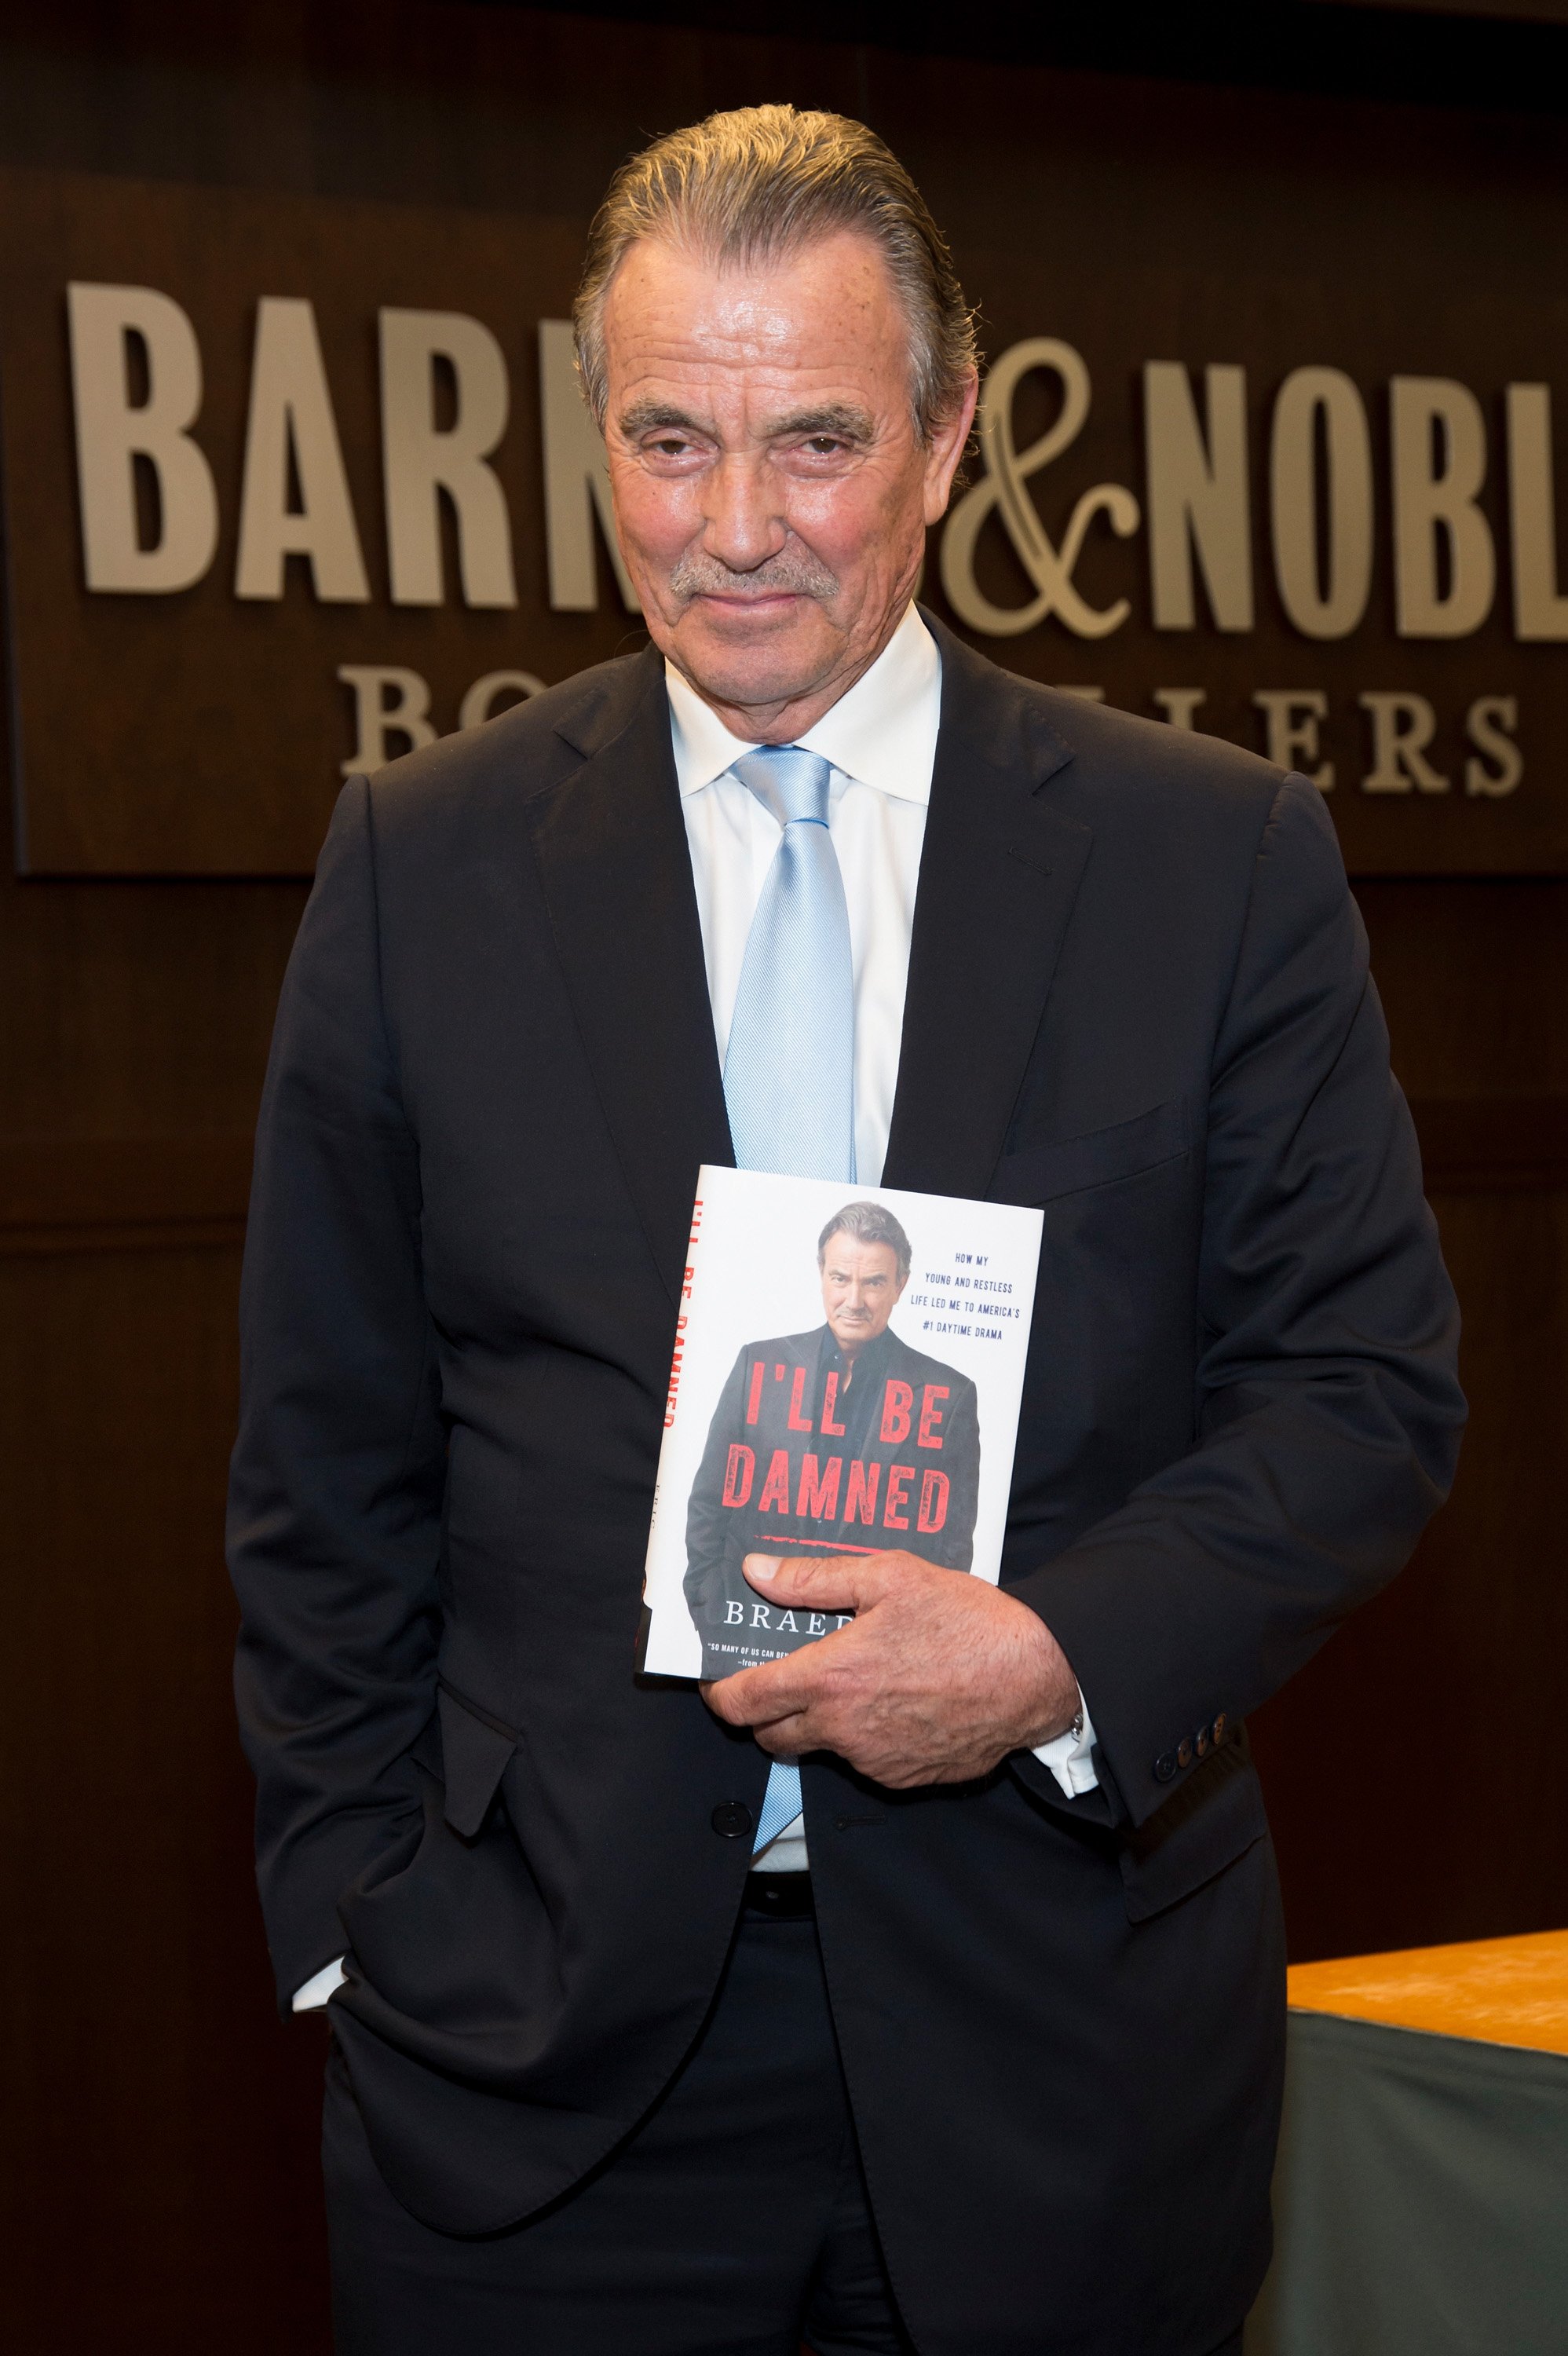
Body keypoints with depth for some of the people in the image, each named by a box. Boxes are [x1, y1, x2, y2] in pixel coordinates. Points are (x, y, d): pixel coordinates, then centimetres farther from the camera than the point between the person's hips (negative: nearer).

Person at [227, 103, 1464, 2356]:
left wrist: (1065, 1656, -15)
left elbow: (1368, 1381, 0)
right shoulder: (423, 863, 3)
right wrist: (360, 1905, -1)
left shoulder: (1219, 856, 0)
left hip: (1062, 2032, 0)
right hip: (540, 2036, 0)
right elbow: (328, 1465, 6)